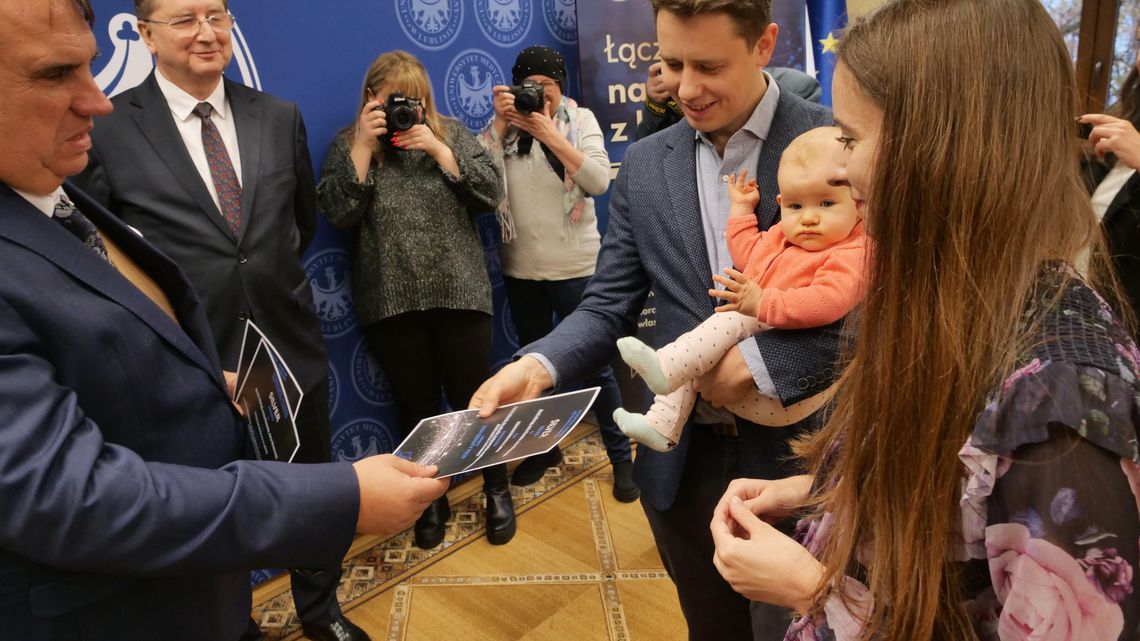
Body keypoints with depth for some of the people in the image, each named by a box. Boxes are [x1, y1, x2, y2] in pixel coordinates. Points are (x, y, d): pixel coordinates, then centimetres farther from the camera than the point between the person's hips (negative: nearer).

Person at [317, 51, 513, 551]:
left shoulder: (450, 133, 6)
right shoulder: (348, 143, 5)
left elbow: (491, 191, -5)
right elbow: (337, 213, -8)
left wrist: (436, 147, -12)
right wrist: (364, 146, -12)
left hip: (458, 294, 0)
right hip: (389, 304, 1)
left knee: (473, 398, 6)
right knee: (416, 406, 11)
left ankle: (497, 490, 28)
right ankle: (432, 501, 31)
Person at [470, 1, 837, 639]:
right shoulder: (644, 166, 3)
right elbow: (609, 305, 1)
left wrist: (764, 362, -20)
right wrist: (538, 367, -16)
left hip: (800, 451, -3)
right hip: (683, 459, 4)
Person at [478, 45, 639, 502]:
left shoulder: (580, 120, -3)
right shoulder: (502, 125, 2)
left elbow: (600, 181, -17)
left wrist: (549, 133, -21)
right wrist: (501, 122, -15)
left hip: (576, 267, -3)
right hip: (521, 270, 3)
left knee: (594, 366, 3)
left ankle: (621, 458, 19)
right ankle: (544, 448, 37)